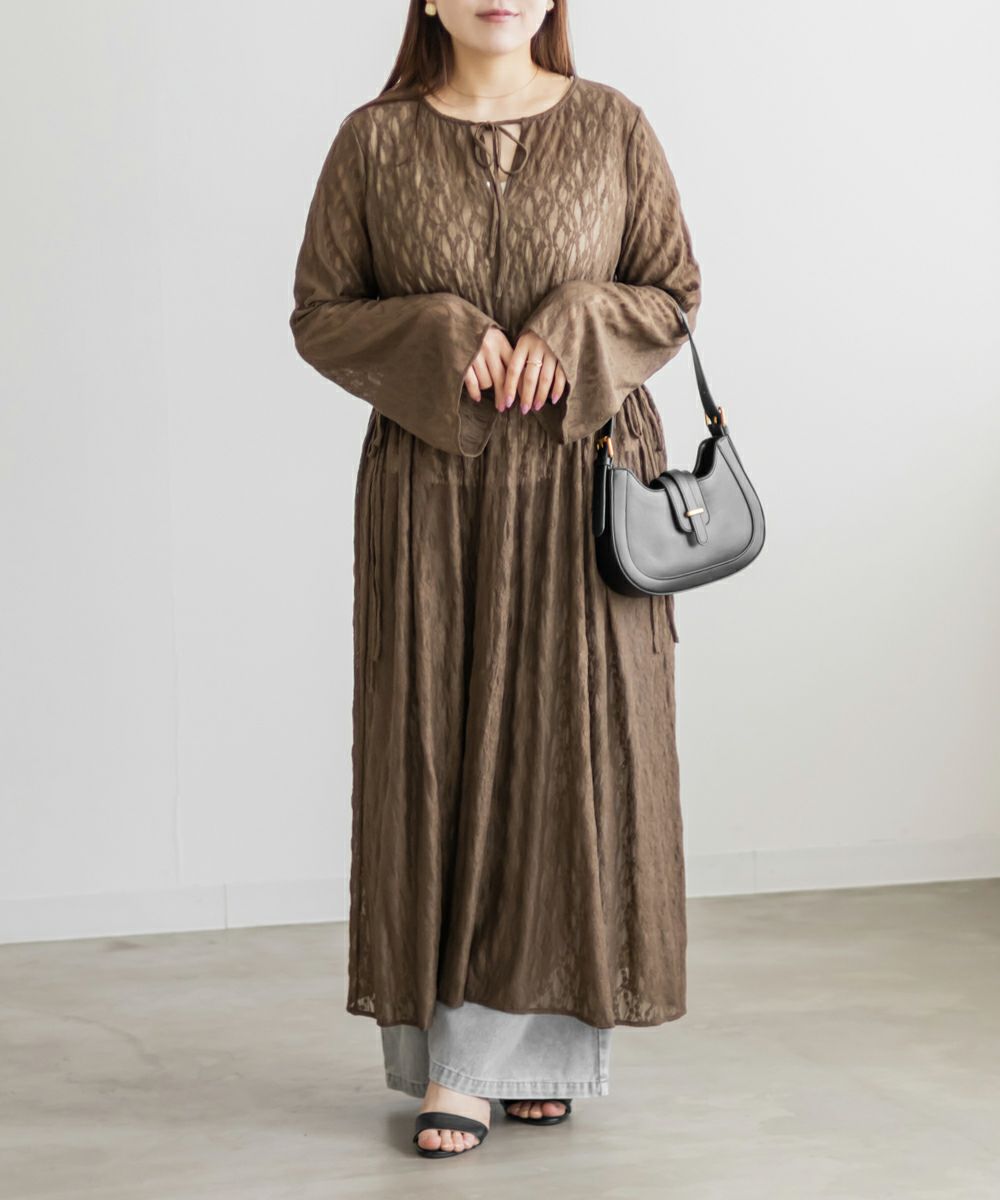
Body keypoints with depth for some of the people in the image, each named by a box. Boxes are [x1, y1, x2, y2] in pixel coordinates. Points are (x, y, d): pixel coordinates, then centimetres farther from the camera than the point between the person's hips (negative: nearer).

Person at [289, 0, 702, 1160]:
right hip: (432, 493, 0)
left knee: (569, 749, 1)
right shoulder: (374, 140, 2)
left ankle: (543, 1041, 15)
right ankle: (453, 1055, 9)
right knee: (440, 755, 0)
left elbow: (674, 292, 6)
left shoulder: (612, 127, 3)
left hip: (582, 488, 1)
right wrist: (442, 342, -14)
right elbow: (319, 314, 3)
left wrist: (574, 334, -13)